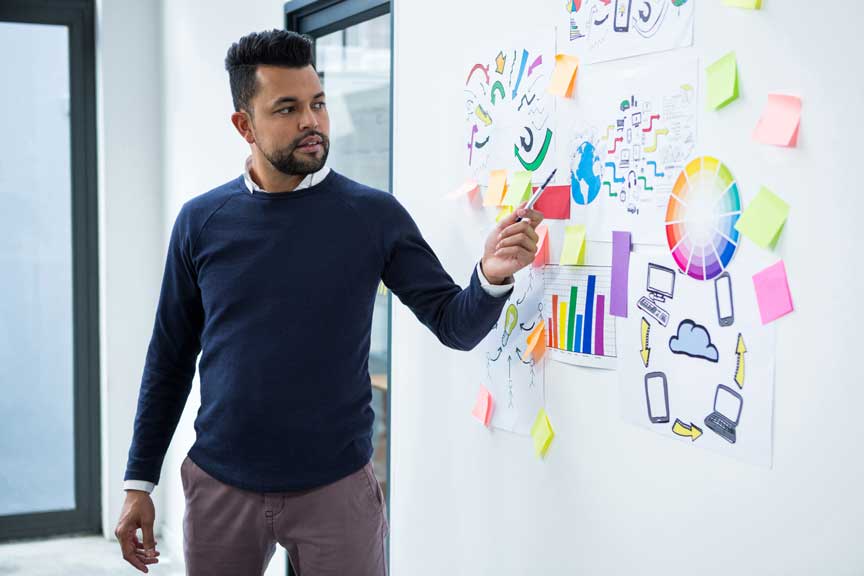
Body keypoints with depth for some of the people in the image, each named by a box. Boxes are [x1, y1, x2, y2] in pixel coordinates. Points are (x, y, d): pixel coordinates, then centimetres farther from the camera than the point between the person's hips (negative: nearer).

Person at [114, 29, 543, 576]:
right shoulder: (202, 221, 0)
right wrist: (139, 481, 6)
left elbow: (456, 325, -4)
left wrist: (492, 277, -25)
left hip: (337, 488, -1)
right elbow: (171, 358, 6)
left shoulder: (374, 214, -4)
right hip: (219, 485, 2)